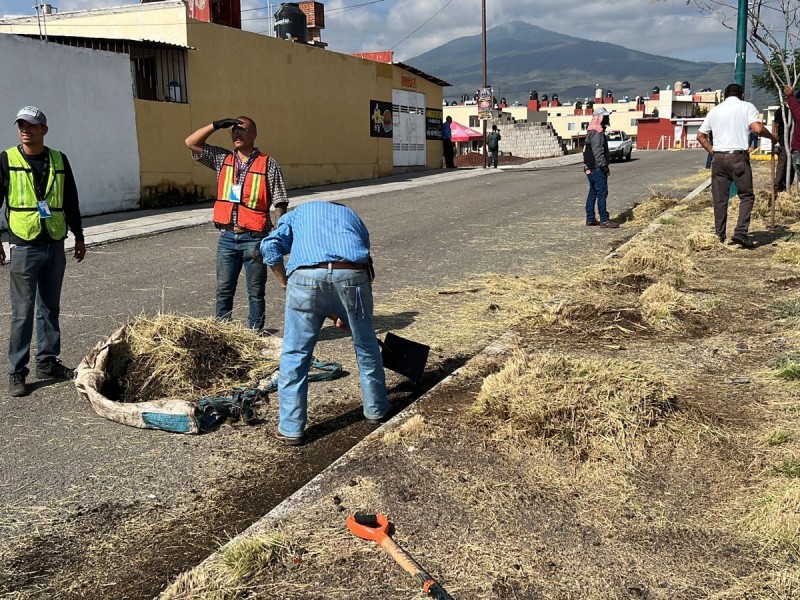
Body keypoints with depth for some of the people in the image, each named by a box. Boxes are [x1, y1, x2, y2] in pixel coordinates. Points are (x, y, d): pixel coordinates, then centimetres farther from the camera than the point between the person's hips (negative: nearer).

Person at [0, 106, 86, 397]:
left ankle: (47, 362, 23)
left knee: (50, 308, 11)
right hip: (24, 248, -4)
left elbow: (71, 202, 14)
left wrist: (79, 237, 15)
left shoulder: (59, 160, 7)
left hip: (55, 246, 4)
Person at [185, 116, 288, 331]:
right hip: (227, 236, 4)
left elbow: (279, 203, -5)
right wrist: (216, 125, -2)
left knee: (256, 292, 7)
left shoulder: (268, 165, -3)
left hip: (254, 238, -4)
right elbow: (191, 142, 8)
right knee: (223, 289, 10)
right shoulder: (222, 159, 9)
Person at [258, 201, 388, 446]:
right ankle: (376, 409, 39)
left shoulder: (298, 212, 31)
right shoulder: (353, 216, 35)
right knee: (366, 347, 22)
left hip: (305, 278, -1)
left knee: (295, 355, 11)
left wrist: (286, 284, 19)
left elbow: (270, 246, 11)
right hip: (352, 275, 2)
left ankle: (290, 428, 16)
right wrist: (344, 316, 43)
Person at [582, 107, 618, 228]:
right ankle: (604, 220, -11)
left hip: (590, 168, 11)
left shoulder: (592, 132, 18)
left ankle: (590, 219, 16)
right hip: (597, 168, -11)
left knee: (593, 193, 13)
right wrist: (605, 166, -20)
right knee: (602, 193, -10)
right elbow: (598, 152, -22)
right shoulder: (597, 133, -15)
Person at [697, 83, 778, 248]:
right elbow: (757, 128, -11)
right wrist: (772, 137, 5)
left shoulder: (715, 110, 16)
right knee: (746, 196, 5)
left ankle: (720, 236, 8)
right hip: (738, 156, -4)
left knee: (719, 199, 7)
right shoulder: (746, 106, 3)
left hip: (718, 157, 4)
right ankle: (741, 232, -8)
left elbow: (701, 136, 15)